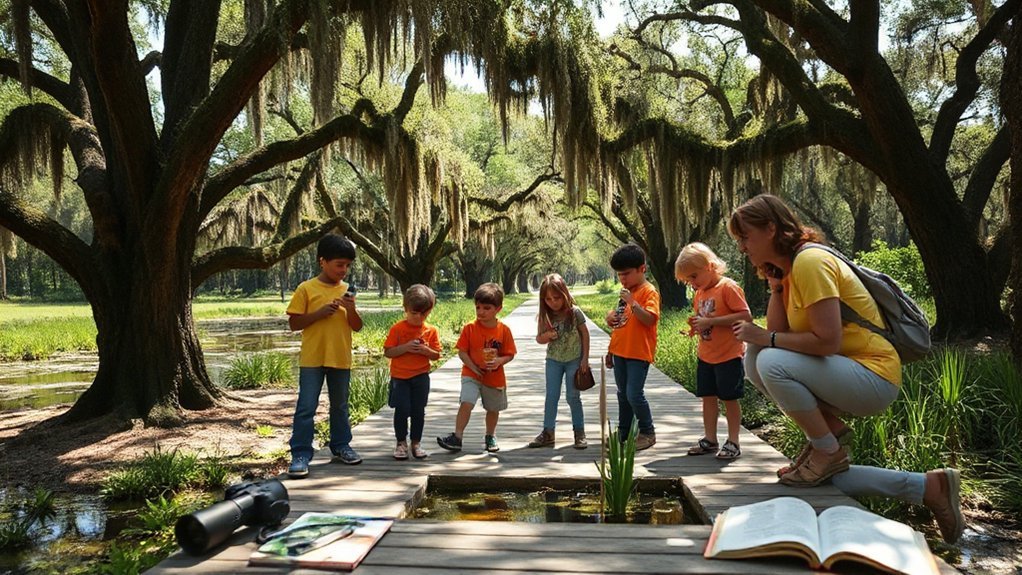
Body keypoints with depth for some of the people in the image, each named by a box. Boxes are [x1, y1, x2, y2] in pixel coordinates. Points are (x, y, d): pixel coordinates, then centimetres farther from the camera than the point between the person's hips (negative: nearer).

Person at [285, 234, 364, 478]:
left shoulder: (347, 291, 6)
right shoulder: (306, 289, -5)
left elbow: (357, 326, 6)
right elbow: (294, 323, -6)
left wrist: (351, 309, -13)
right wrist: (319, 313, -18)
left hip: (341, 359, 4)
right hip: (312, 359, -4)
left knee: (340, 406, 16)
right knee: (306, 408, -2)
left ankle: (341, 446, 30)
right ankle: (300, 455, 3)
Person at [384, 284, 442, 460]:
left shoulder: (431, 331, 0)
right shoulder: (397, 328, -6)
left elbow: (436, 355, 4)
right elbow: (387, 352, -8)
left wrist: (426, 350, -17)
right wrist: (405, 348, -21)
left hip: (420, 377, 2)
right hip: (399, 377, -2)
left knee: (418, 411, 6)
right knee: (402, 410, -3)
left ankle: (416, 443, 20)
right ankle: (401, 443, 14)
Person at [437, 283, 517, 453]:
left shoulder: (504, 330, -8)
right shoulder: (470, 328, -9)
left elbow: (509, 354, -3)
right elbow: (462, 351, -6)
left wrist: (499, 361, -22)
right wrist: (473, 367, -19)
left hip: (495, 377, 2)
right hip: (472, 375, -2)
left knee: (493, 409, 16)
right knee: (466, 403, -19)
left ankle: (490, 436, 39)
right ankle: (456, 438, -12)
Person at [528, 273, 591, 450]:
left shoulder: (574, 312, -14)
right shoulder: (545, 316, -6)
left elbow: (585, 334, -5)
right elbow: (539, 339, 3)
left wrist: (585, 358, -7)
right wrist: (547, 335, -20)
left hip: (574, 360, -3)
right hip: (554, 360, 3)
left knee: (573, 397, 3)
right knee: (551, 396, 5)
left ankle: (579, 432, 15)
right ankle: (548, 433, 13)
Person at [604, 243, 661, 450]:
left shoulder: (649, 292, -9)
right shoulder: (626, 292, 15)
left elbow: (649, 319, -23)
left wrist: (632, 302, -29)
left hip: (639, 353, -8)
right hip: (620, 351, 8)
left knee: (634, 394, -9)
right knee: (623, 394, 14)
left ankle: (647, 433, 8)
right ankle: (623, 433, 25)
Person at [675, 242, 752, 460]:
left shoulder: (728, 287, -15)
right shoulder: (699, 294, 10)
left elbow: (746, 316, -22)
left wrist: (710, 321, -25)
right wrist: (696, 326, -2)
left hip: (729, 355, -7)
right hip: (705, 356, 7)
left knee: (729, 398, 3)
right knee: (708, 397, 12)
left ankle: (733, 442, 14)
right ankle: (709, 439, 23)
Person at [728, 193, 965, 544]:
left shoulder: (810, 262, -17)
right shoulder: (788, 268, 11)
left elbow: (827, 341, -24)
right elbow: (779, 334, 2)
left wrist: (766, 338, -17)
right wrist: (775, 283, -1)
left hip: (873, 375, -10)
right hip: (843, 377, 10)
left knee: (771, 362, -28)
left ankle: (829, 450, -5)